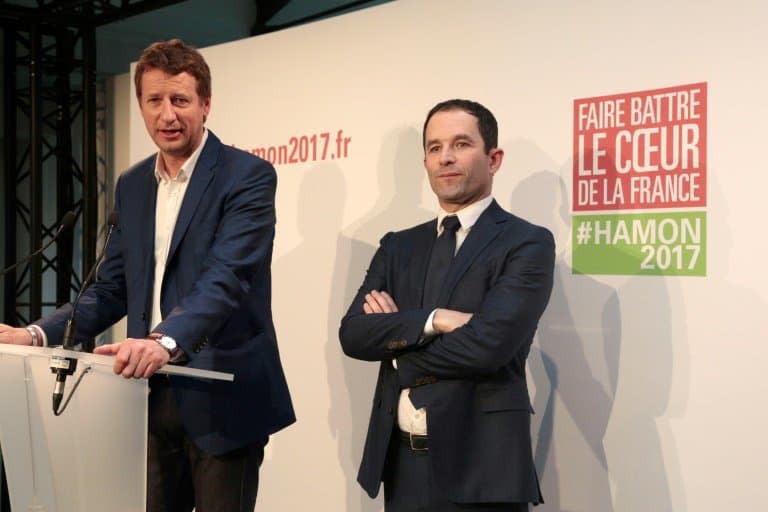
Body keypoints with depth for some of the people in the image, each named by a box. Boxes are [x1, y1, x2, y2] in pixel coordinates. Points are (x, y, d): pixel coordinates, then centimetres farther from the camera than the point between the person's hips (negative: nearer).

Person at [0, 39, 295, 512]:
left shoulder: (247, 176, -9)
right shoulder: (132, 185, 11)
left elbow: (226, 277, -22)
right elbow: (114, 287, 13)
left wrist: (166, 341, -39)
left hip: (222, 399, -6)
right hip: (151, 395, 6)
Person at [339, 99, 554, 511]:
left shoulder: (528, 243, -6)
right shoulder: (398, 246, 10)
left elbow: (488, 343, -19)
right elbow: (352, 334, -1)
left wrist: (394, 335, -5)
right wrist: (433, 320, -16)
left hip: (479, 467, -5)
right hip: (400, 463, 5)